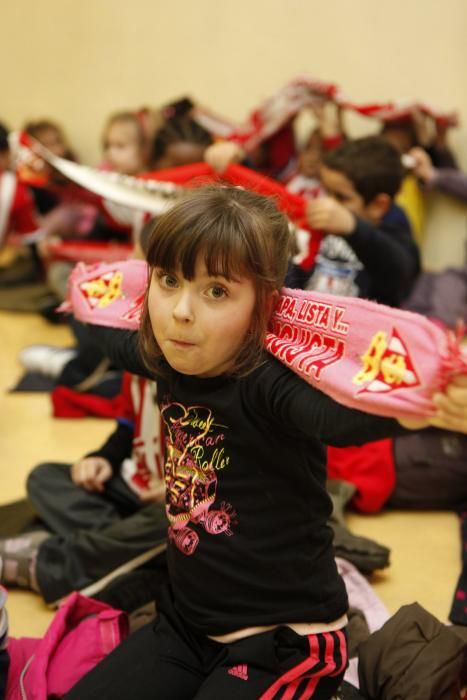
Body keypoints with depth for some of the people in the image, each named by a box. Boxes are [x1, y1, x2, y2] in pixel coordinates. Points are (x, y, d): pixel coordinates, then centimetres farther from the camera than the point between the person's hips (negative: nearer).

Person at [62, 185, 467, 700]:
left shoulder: (267, 383, -27)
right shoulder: (170, 360, -6)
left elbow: (338, 412, -50)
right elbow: (112, 336, 19)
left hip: (283, 638, -7)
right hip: (186, 620, 7)